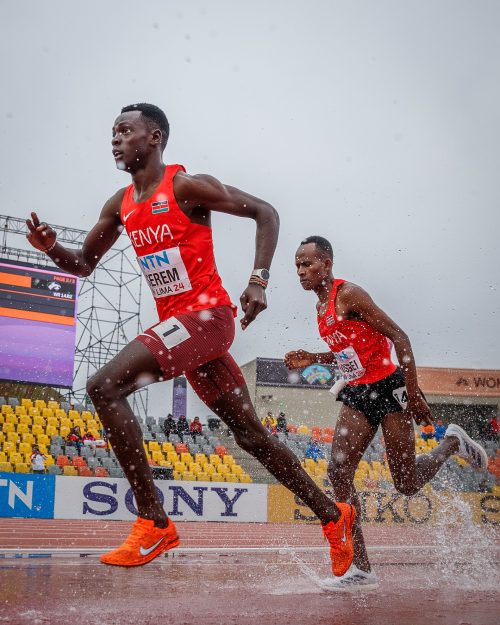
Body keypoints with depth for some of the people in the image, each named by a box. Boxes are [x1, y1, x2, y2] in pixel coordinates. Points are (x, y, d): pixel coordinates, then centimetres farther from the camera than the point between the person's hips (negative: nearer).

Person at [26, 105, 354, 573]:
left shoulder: (187, 186, -8)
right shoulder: (121, 206, 13)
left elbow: (265, 213, -7)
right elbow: (84, 264, 20)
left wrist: (258, 281, -18)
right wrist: (50, 247, -1)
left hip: (207, 315, -8)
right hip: (174, 324, 8)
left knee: (104, 385, -22)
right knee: (250, 435, 12)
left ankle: (154, 524, -17)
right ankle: (333, 515, 26)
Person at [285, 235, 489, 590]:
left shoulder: (348, 295, -13)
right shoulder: (321, 307, 13)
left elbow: (398, 337, -17)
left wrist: (413, 393, -22)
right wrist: (313, 359, 8)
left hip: (388, 388, -8)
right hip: (357, 395, 8)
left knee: (407, 484, 0)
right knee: (338, 471, -8)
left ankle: (454, 443, 30)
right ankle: (362, 568, -4)